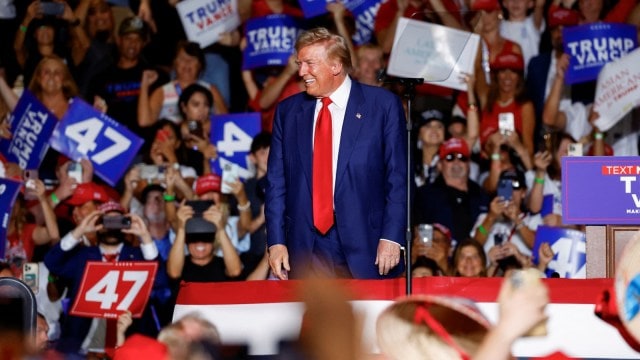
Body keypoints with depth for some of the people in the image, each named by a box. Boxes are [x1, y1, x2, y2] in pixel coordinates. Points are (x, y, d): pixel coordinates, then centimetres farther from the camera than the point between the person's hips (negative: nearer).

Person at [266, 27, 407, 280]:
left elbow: (398, 178, -2)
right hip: (306, 247, 3)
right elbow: (276, 182, 11)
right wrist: (276, 241, 1)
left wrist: (391, 238, -10)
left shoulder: (383, 105, 1)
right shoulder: (288, 111, 11)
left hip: (365, 246, -3)